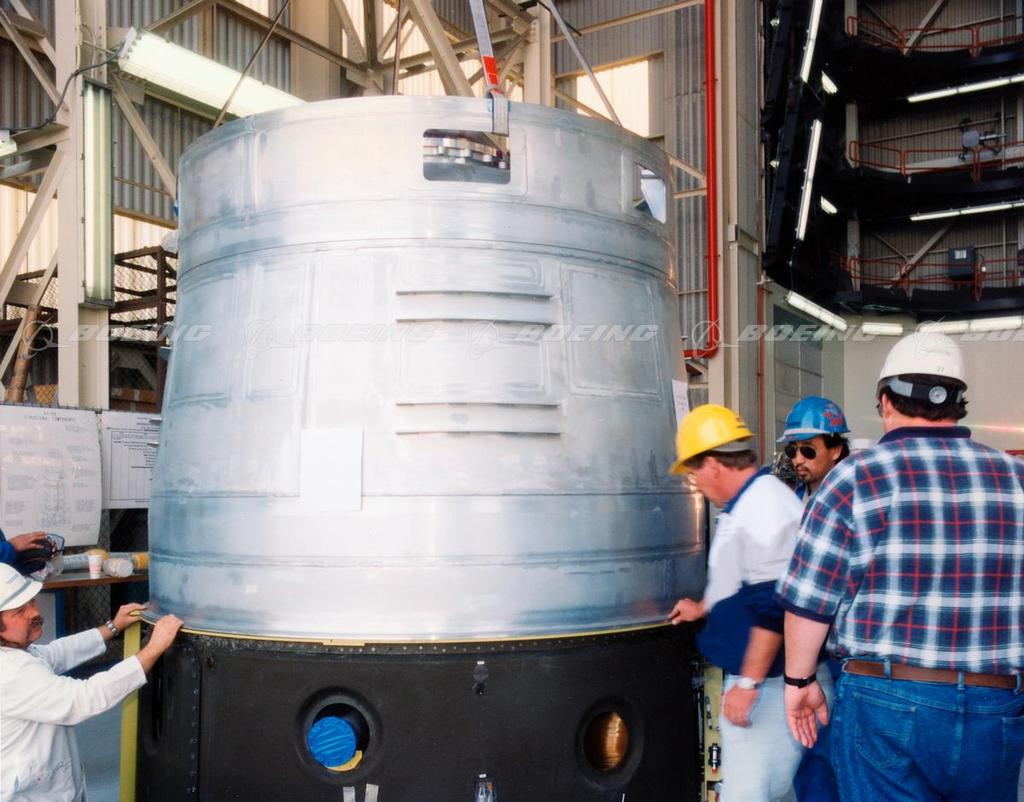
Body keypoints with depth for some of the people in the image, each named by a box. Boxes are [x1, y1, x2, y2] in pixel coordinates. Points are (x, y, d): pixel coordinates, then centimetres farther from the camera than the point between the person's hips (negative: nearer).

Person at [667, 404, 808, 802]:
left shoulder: (765, 507, -21)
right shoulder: (746, 505, 11)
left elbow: (774, 608, -27)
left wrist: (748, 682, -24)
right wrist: (703, 608, 38)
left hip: (766, 680, -10)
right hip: (750, 673, 10)